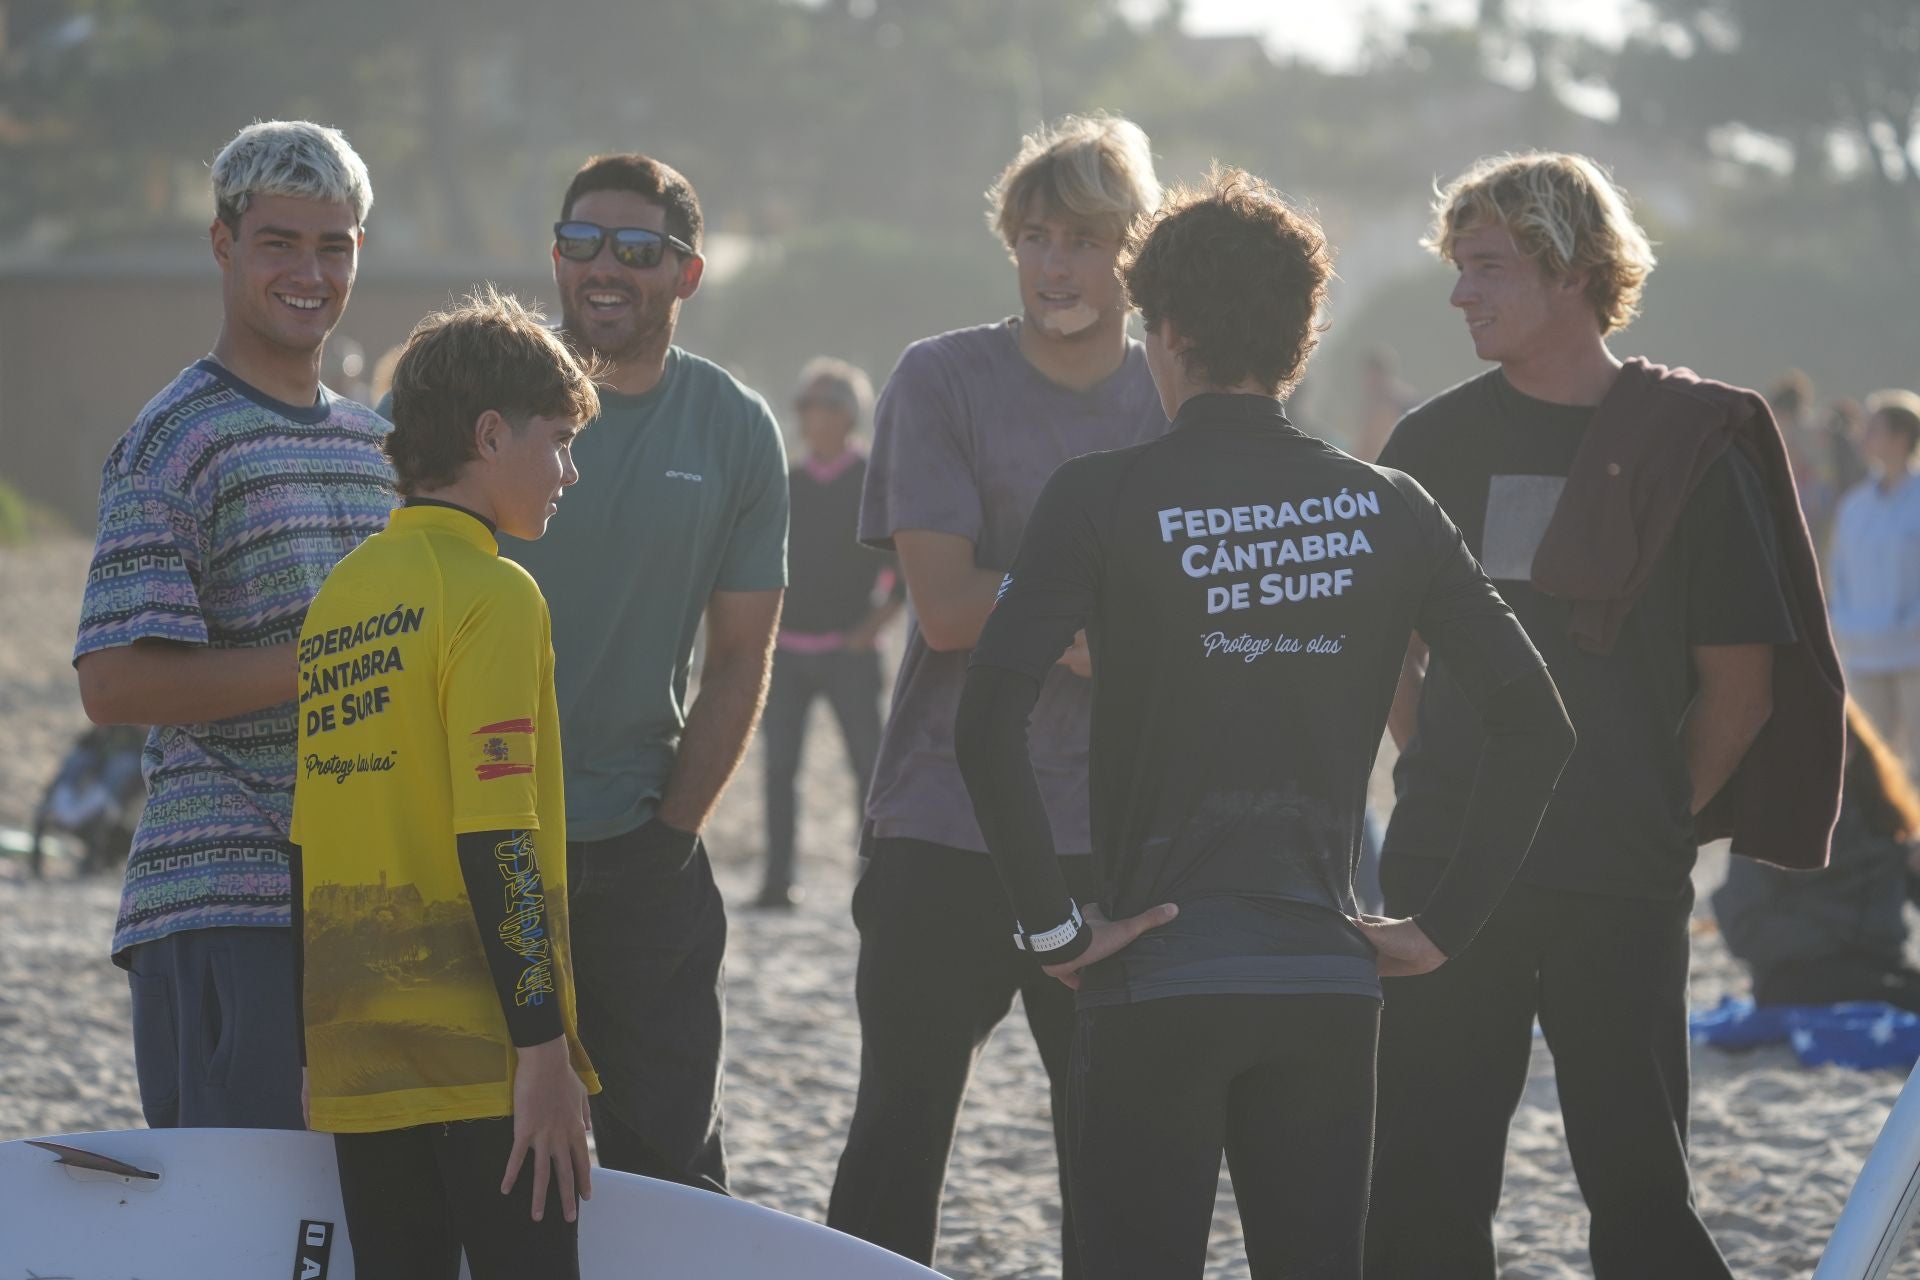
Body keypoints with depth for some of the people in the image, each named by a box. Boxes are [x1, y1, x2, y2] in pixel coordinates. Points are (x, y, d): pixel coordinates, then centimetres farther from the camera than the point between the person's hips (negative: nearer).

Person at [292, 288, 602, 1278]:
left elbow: (309, 845, 15)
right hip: (483, 1051, -7)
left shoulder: (338, 599, 13)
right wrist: (545, 1048, -16)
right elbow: (496, 840, -16)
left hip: (358, 1058, 7)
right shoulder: (492, 594, -9)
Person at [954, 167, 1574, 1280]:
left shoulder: (1103, 500, -5)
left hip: (1156, 979, -3)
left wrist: (1053, 927, -10)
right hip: (1329, 985, 3)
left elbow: (991, 717, -17)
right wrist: (1446, 926, 6)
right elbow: (1537, 721, 1)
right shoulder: (1386, 507, 4)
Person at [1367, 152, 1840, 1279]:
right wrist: (1443, 780, 10)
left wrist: (1658, 815, 4)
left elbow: (1740, 682, 2)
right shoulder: (1438, 443, 8)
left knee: (1639, 1186, 1)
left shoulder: (1690, 444, -2)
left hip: (1622, 890, -3)